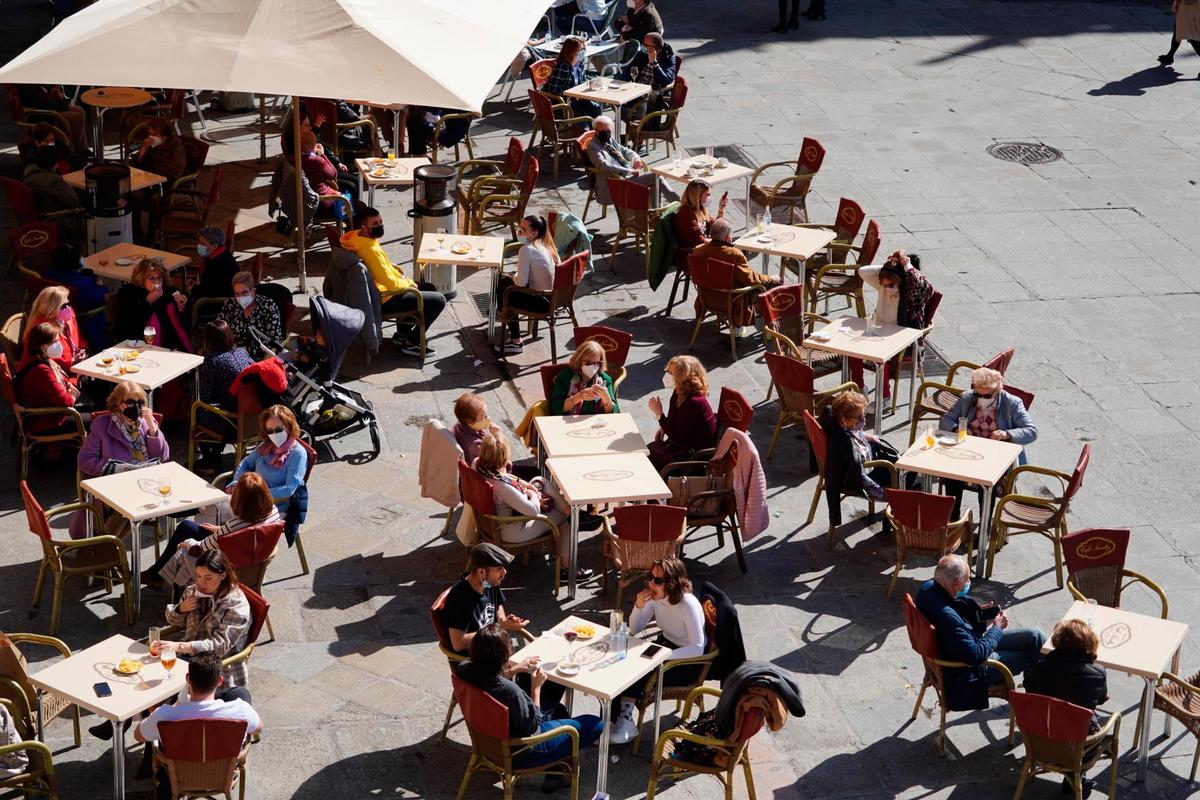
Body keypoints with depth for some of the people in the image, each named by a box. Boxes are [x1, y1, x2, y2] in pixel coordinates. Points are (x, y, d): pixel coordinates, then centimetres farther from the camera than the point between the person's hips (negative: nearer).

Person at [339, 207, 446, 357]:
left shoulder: (360, 238, 0)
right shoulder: (371, 250, -31)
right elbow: (391, 283, -27)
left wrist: (395, 269, 4)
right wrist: (409, 283, -8)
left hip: (378, 291, 10)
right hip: (384, 300, -10)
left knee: (430, 288, 23)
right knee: (438, 300, -9)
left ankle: (403, 333, 25)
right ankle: (411, 343, 2)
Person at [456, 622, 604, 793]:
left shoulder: (465, 669, -17)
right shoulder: (509, 690, -39)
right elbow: (532, 726, -22)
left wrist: (516, 669, 1)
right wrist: (536, 687, -17)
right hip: (519, 751, -8)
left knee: (557, 709, 29)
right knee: (595, 724, 4)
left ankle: (555, 772, 37)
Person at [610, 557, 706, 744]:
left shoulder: (688, 605, -28)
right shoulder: (655, 597, -9)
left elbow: (697, 648, -29)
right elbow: (635, 630, -2)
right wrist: (638, 606, -21)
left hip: (689, 661, -7)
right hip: (665, 644, 7)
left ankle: (625, 719, -10)